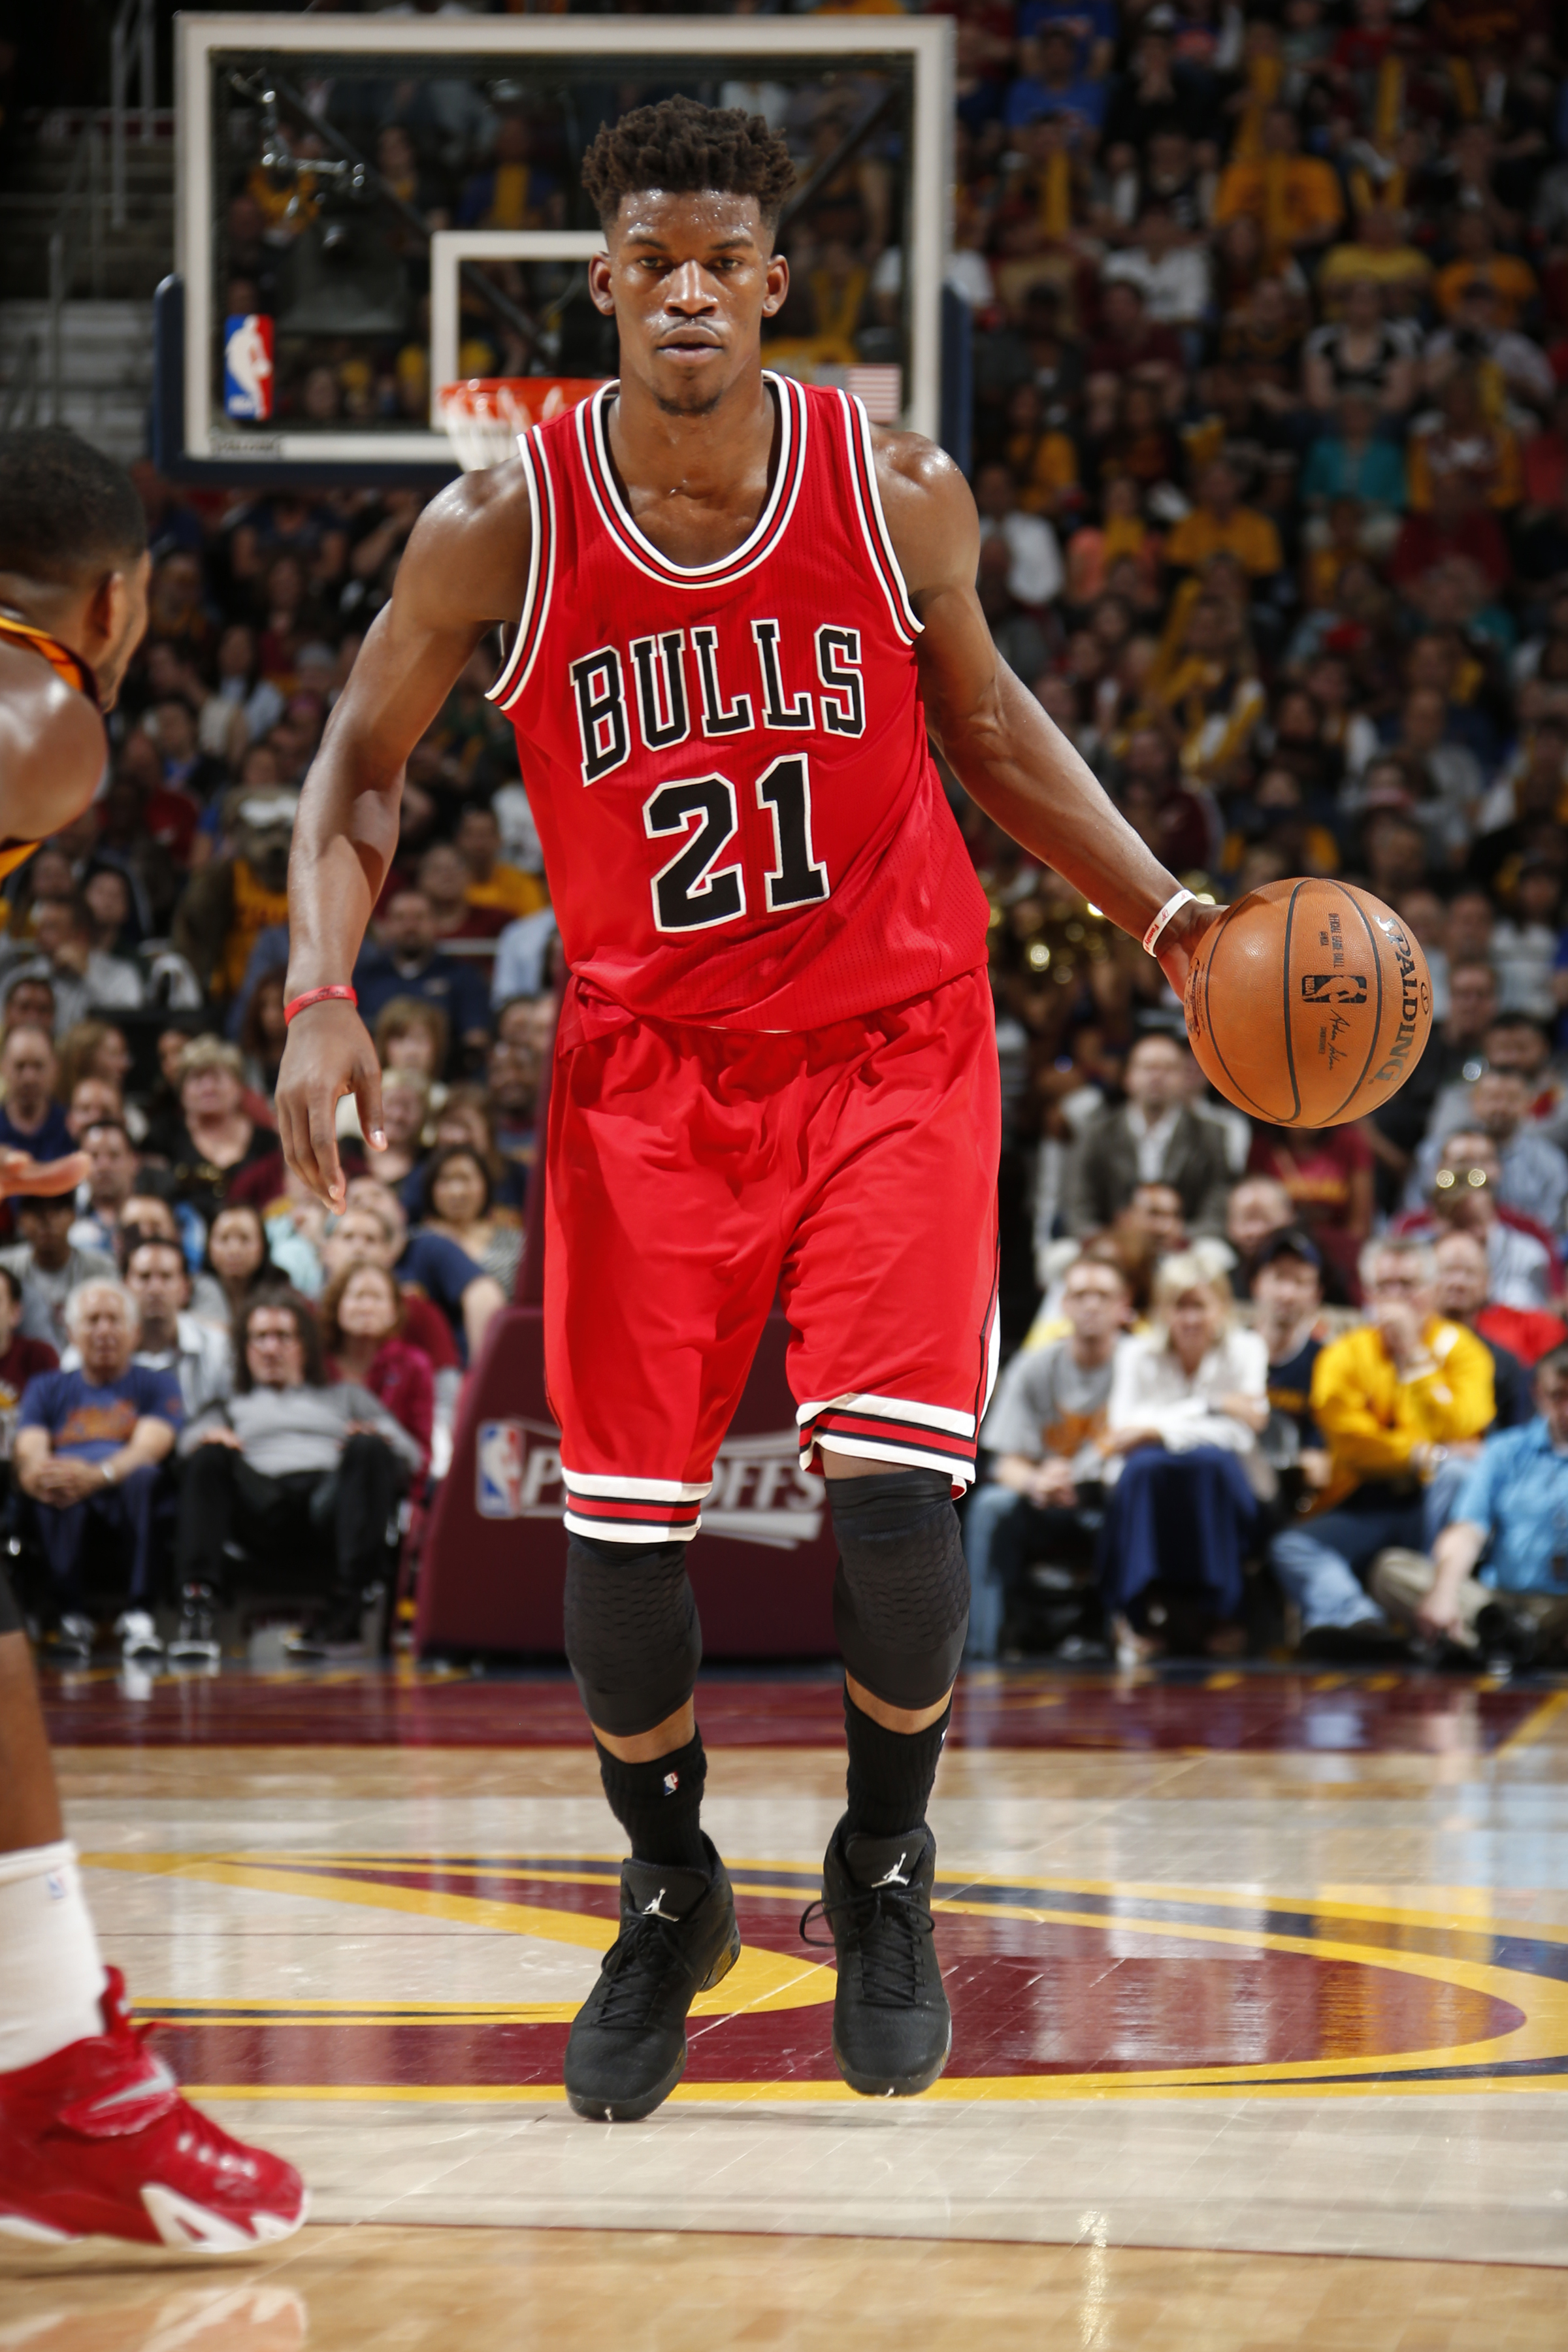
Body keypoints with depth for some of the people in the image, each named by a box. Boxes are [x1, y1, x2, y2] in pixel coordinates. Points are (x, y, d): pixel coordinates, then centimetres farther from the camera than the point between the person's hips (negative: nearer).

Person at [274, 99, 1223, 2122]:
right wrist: (322, 997, -13)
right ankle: (668, 1897, 26)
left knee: (893, 1493, -15)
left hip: (893, 1047, 0)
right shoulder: (500, 529, -13)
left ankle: (886, 1867, 14)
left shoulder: (900, 492, -10)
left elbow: (983, 720, 9)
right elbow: (361, 766, 2)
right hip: (646, 1066, 1)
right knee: (617, 1531, -2)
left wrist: (1166, 916, 0)